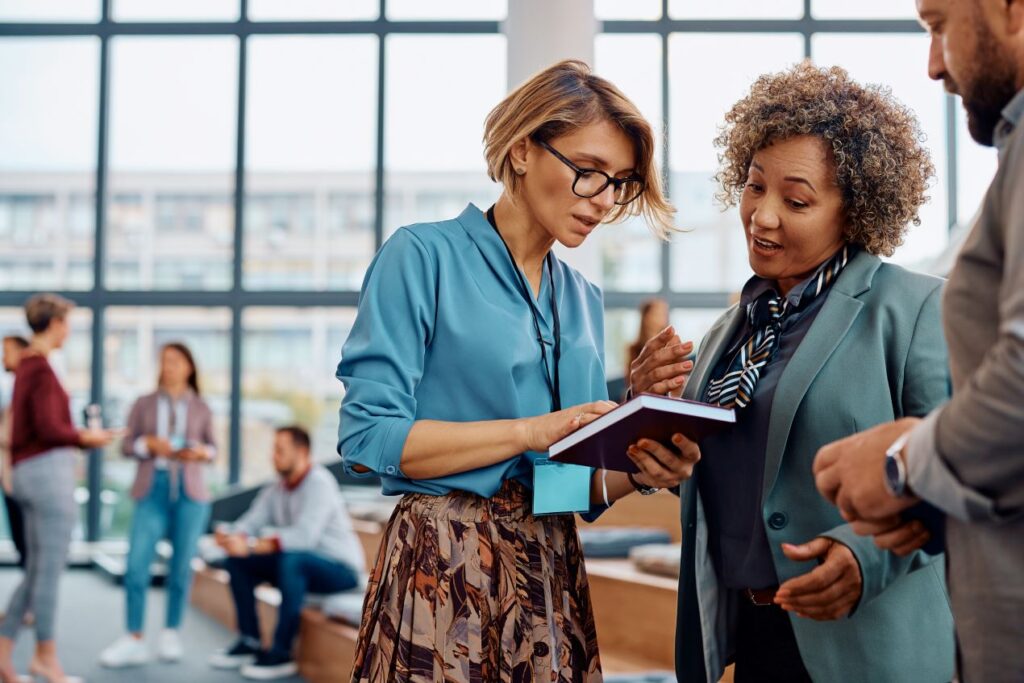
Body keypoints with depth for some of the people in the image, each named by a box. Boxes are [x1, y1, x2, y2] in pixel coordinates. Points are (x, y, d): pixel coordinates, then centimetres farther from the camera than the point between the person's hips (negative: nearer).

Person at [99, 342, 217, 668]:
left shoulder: (200, 408, 9)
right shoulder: (144, 404, 10)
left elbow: (213, 449, 13)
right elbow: (126, 445, 7)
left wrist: (201, 452, -8)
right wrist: (148, 443, -12)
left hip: (190, 492, 0)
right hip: (152, 489, 0)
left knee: (181, 565, 2)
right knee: (136, 564, -8)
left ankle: (171, 635, 16)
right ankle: (134, 641, -3)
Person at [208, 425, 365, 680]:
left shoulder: (319, 483, -20)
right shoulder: (276, 489, 4)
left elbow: (304, 535, -33)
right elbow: (251, 522, -4)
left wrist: (252, 546, -39)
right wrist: (231, 537, -28)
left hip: (342, 569, -8)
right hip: (301, 565, 8)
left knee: (291, 559, -36)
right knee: (238, 561, -2)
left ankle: (281, 653, -27)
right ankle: (249, 642, 3)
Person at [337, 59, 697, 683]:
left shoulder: (584, 300, 13)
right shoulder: (423, 257, -6)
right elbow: (367, 437, -15)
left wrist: (640, 474, -6)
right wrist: (532, 431, -17)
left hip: (554, 572, 6)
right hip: (444, 567, -6)